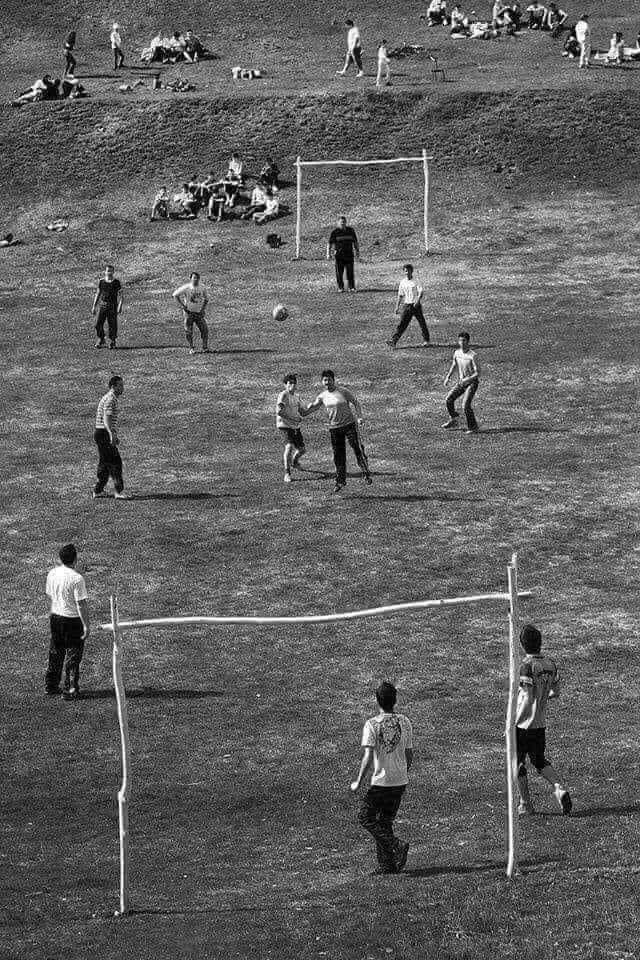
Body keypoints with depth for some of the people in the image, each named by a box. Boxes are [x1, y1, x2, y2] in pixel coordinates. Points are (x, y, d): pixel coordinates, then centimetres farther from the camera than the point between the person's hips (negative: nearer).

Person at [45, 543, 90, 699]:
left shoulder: (52, 574, -1)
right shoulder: (77, 578, -21)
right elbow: (81, 604, -20)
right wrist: (86, 626, -14)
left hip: (55, 617, 6)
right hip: (73, 620, -6)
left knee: (55, 654, 18)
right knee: (73, 656, 5)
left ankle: (50, 686, 27)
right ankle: (70, 690, 8)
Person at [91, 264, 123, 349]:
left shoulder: (117, 283, -1)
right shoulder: (101, 282, 6)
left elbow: (120, 295, -3)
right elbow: (97, 294, 13)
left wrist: (120, 306, -15)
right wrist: (94, 306, 12)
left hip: (112, 306, -2)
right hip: (102, 304, 2)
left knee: (112, 325, 0)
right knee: (98, 324, -5)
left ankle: (112, 342, 13)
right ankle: (100, 340, 16)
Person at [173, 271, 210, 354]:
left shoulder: (201, 288, 2)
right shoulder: (186, 288, -9)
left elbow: (206, 298, 19)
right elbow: (175, 295, -5)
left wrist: (203, 308, 5)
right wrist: (182, 305, -9)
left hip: (199, 312, 3)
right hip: (189, 312, -3)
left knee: (204, 330, -6)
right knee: (189, 331, 0)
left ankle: (205, 348, 2)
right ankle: (191, 348, 12)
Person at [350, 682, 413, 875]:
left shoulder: (372, 724, -13)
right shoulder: (404, 722, 4)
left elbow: (368, 756, -18)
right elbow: (409, 755, 10)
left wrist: (358, 782, -11)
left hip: (381, 781, -6)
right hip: (400, 781, 6)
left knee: (366, 817, 8)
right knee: (385, 822, 15)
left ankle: (397, 846, -7)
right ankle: (387, 865, 12)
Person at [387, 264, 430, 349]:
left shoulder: (415, 281, -5)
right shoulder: (402, 282, 10)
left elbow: (421, 291, -16)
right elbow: (400, 295, 18)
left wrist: (418, 300, -32)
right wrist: (397, 306, 14)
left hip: (416, 305, -3)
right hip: (407, 305, 3)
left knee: (422, 323, 6)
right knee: (401, 323, -6)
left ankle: (426, 340, 23)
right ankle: (393, 341, -14)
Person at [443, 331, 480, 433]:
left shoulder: (472, 356, -20)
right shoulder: (457, 353, -1)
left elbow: (477, 373, -19)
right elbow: (454, 366, 17)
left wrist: (467, 379, -31)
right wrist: (448, 377, 5)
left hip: (472, 382, -7)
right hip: (461, 382, 7)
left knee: (466, 405, -18)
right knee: (449, 400, 2)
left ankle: (473, 427, -5)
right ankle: (453, 420, 25)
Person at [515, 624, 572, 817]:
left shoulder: (527, 665, -19)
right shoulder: (550, 664, 2)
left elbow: (528, 699, -21)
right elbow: (555, 693, 10)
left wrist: (513, 723, -15)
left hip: (523, 723, -7)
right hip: (541, 723, 7)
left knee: (517, 763, 8)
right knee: (539, 760, 20)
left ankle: (525, 805, 13)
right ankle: (559, 789, -1)